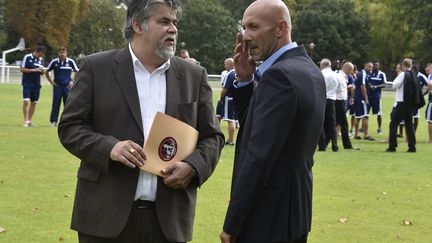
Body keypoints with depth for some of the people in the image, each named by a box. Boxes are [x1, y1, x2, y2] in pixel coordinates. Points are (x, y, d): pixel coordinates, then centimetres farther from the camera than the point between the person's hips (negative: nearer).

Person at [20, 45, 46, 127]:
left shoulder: (41, 59, 9)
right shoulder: (27, 57, -8)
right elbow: (22, 69, -11)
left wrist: (42, 71, -7)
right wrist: (34, 70, -17)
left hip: (36, 84, 6)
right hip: (27, 84, -6)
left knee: (34, 102, 8)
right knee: (26, 101, -13)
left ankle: (29, 120, 18)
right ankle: (26, 121, -7)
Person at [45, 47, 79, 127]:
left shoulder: (71, 62, 0)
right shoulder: (54, 62, -1)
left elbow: (77, 72, 12)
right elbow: (47, 72, 11)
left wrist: (73, 81, 4)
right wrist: (51, 81, 3)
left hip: (67, 86, 1)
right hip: (57, 86, -1)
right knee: (56, 104, -1)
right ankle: (53, 121, 6)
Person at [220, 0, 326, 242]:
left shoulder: (279, 75, -19)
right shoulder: (308, 69, 10)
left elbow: (259, 156, -22)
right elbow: (254, 126, 14)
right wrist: (245, 80, 0)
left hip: (268, 219, -9)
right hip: (294, 210, 9)